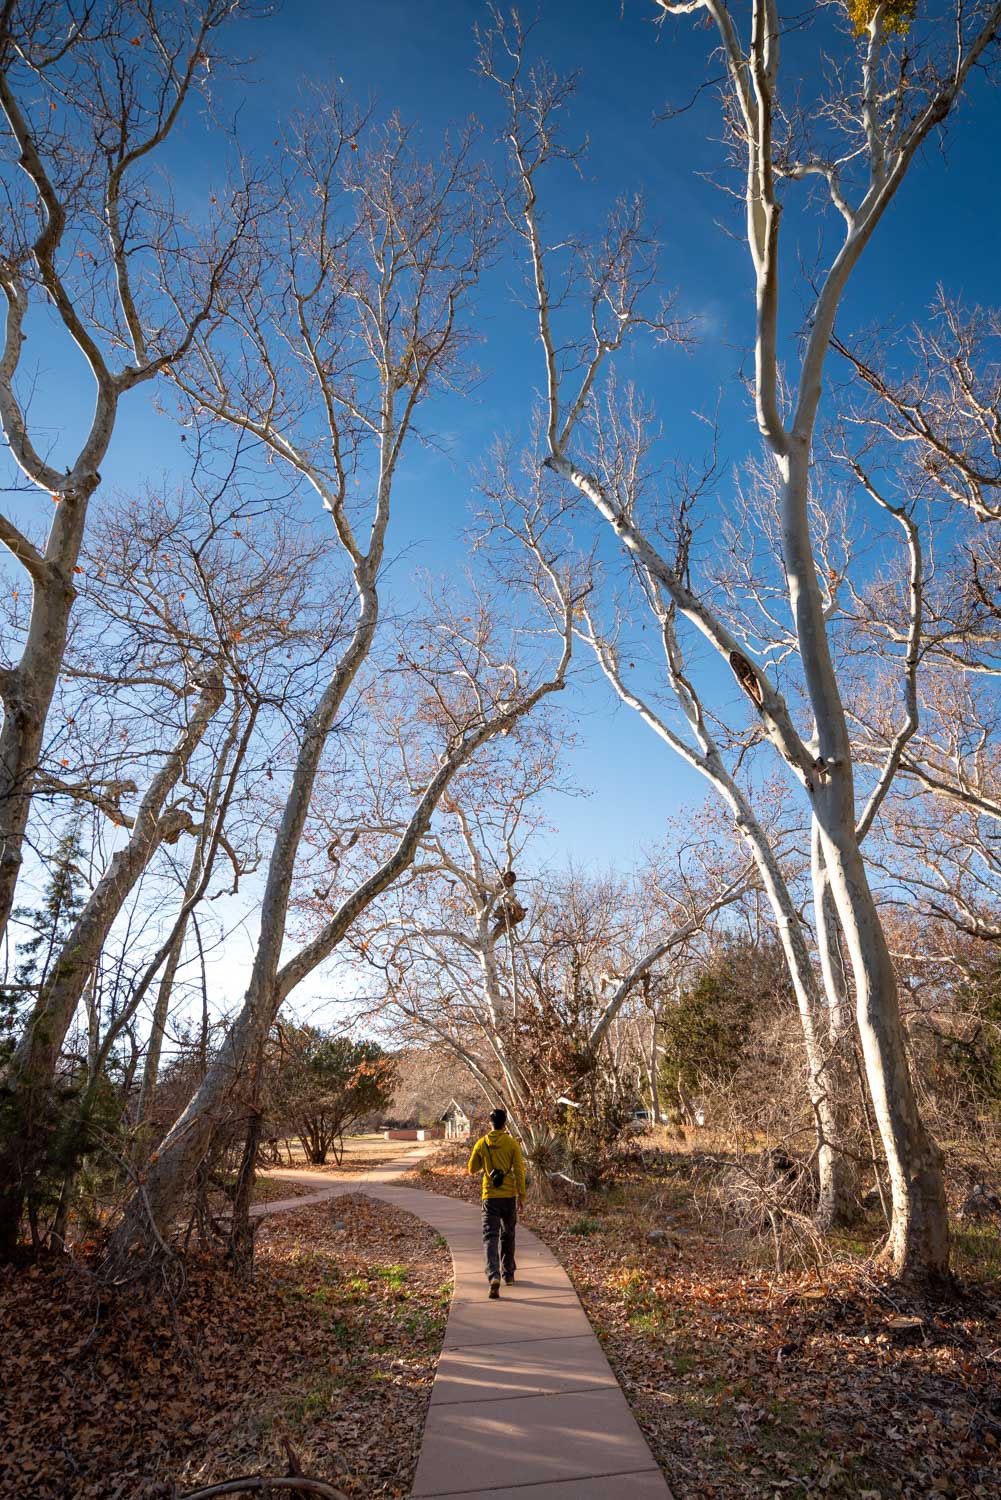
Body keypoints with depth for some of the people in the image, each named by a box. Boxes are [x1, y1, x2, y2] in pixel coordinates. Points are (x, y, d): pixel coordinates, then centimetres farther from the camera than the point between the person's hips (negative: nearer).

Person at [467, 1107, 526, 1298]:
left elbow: (472, 1170, 7)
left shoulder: (481, 1143, -1)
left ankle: (494, 1276, -20)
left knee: (490, 1237, -2)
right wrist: (522, 1195, -1)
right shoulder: (512, 1143, -5)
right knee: (508, 1236, 18)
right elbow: (519, 1171, -7)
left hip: (490, 1197, -1)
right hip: (509, 1196, 1)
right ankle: (508, 1275, 27)